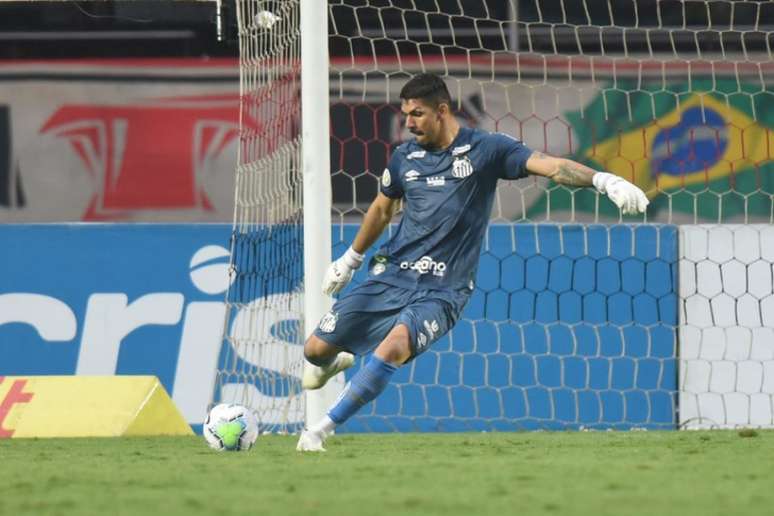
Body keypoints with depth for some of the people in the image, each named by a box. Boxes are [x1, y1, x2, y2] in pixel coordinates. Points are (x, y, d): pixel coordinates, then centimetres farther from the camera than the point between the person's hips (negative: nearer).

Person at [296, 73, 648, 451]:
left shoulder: (485, 149, -6)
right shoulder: (404, 158, 7)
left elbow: (548, 165, -17)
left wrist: (603, 180, -33)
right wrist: (350, 259, 35)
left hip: (442, 291, -4)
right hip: (391, 275, 4)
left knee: (395, 345, -31)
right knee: (317, 348, 0)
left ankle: (321, 431, -20)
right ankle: (332, 362, 42)